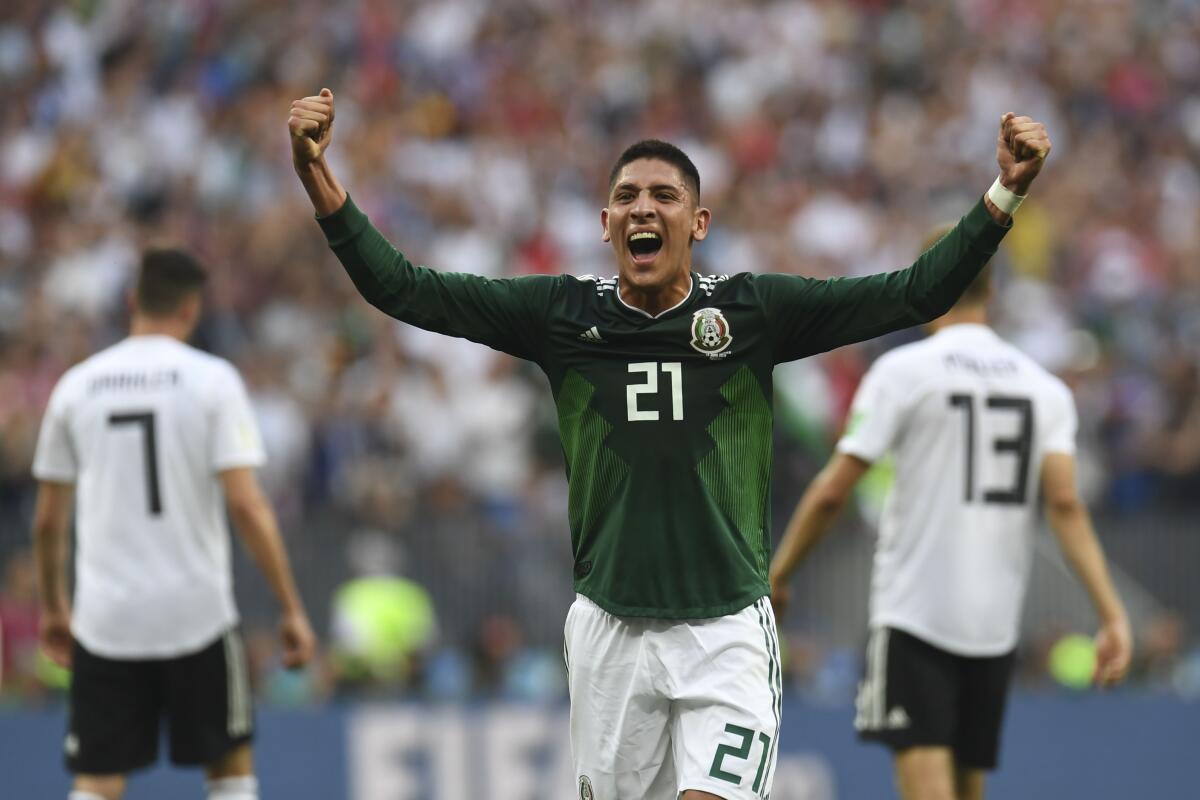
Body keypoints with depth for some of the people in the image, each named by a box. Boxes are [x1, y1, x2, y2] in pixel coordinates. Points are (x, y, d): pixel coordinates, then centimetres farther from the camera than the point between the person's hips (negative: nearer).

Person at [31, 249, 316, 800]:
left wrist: (52, 605, 24)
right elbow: (247, 506, -11)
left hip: (105, 620, 2)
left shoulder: (75, 386, 4)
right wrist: (291, 609, -6)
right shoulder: (212, 379, -4)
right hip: (196, 614, -2)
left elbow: (48, 520, 9)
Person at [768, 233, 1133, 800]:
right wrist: (1112, 614, -8)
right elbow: (1065, 504, -5)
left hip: (914, 616, -5)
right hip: (995, 625, 5)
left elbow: (832, 491, -7)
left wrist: (777, 576, 6)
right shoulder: (1044, 387, 7)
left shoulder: (902, 371, -5)